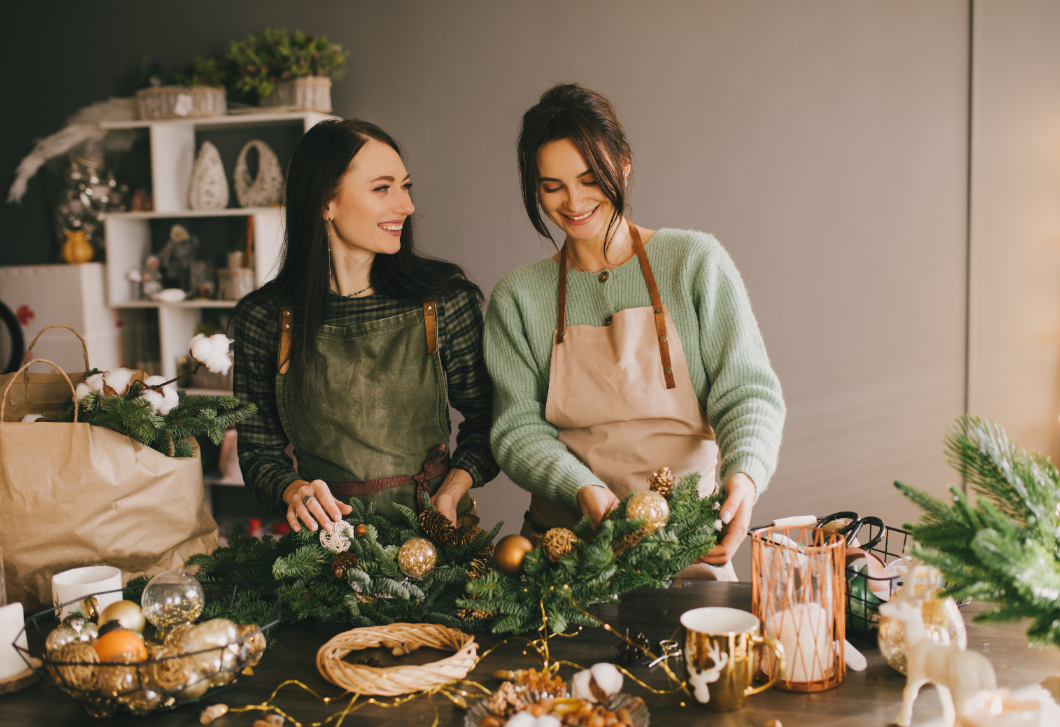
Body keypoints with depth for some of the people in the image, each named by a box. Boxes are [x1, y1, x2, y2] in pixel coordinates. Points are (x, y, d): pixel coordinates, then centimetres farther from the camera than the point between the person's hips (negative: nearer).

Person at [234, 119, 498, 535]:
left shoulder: (446, 298, -1)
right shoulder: (263, 318, -1)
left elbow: (485, 419, 8)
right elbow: (259, 450, 7)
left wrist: (450, 492, -8)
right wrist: (293, 490, -13)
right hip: (325, 534, 1)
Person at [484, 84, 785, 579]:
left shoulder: (694, 262, 3)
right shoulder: (518, 299, 6)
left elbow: (747, 390, 0)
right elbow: (518, 431, 2)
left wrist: (744, 475, -21)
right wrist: (584, 491, -18)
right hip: (567, 540, 1)